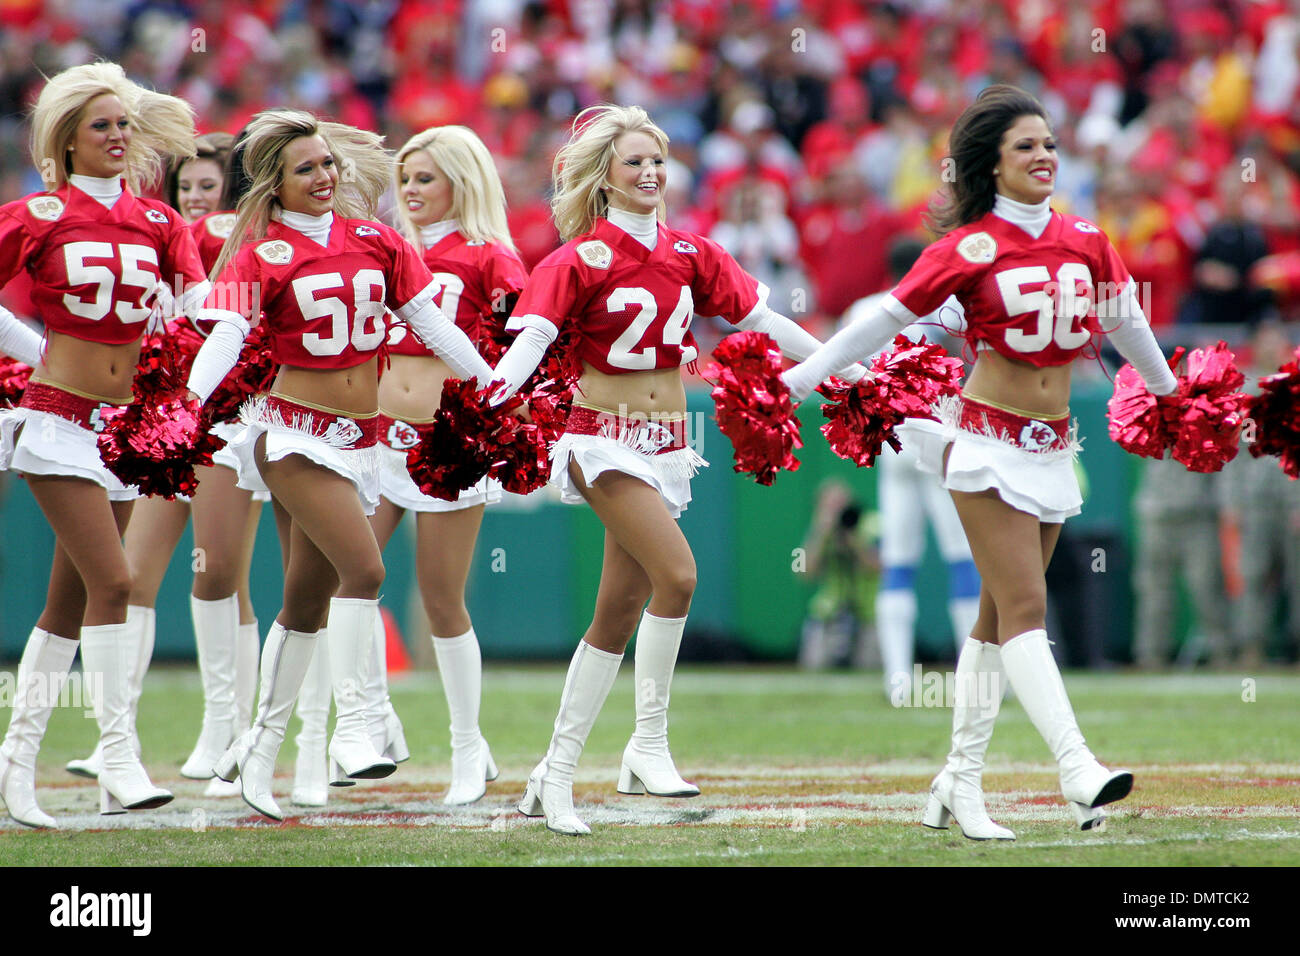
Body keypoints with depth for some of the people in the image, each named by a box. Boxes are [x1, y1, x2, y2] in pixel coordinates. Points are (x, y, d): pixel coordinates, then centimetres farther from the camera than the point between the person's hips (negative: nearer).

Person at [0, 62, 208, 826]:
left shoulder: (158, 223, 8)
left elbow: (200, 302, -2)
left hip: (127, 425, 5)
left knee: (71, 602, 9)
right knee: (112, 581, -17)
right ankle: (120, 760, -17)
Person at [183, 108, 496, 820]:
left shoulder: (375, 241, 9)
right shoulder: (261, 254, -6)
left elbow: (431, 323, 14)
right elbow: (225, 336, -17)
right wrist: (188, 403, -33)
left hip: (358, 439, 5)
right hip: (295, 432, -5)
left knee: (309, 600, 9)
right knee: (364, 569, -22)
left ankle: (260, 747, 20)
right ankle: (350, 730, -21)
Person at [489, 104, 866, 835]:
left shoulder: (689, 253, 7)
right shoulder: (582, 259, -8)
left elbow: (760, 319, 13)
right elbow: (532, 339, -17)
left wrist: (844, 368, 13)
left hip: (667, 441, 6)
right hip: (606, 438, -6)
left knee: (620, 612, 7)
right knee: (678, 571, -25)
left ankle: (557, 774, 15)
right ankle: (650, 743, -15)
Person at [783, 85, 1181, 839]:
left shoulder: (1084, 240, 6)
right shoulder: (971, 248, -9)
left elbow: (1125, 320, 22)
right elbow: (886, 319, -3)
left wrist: (1169, 389, 35)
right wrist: (798, 381, -1)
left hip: (1053, 449, 6)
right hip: (990, 446, -6)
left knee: (1001, 620, 9)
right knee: (1024, 607, -14)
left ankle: (959, 786, 16)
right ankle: (1076, 768, -25)